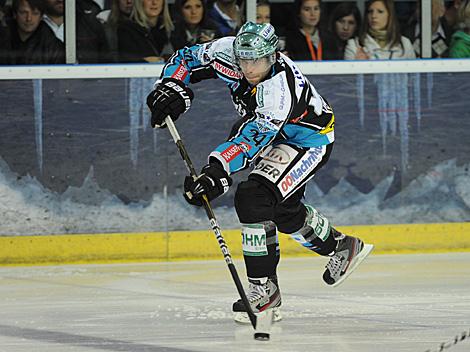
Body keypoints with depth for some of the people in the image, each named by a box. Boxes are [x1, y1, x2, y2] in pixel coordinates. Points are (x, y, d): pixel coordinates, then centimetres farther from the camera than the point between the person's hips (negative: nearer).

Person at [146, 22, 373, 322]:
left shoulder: (280, 89, -39)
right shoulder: (228, 52, -20)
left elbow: (252, 139, -46)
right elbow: (188, 58, -5)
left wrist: (217, 171, -56)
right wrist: (171, 88, -23)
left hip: (309, 141, -9)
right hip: (277, 135, 9)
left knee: (254, 196, -25)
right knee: (284, 210, 23)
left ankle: (264, 287, -19)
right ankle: (342, 248, 47)